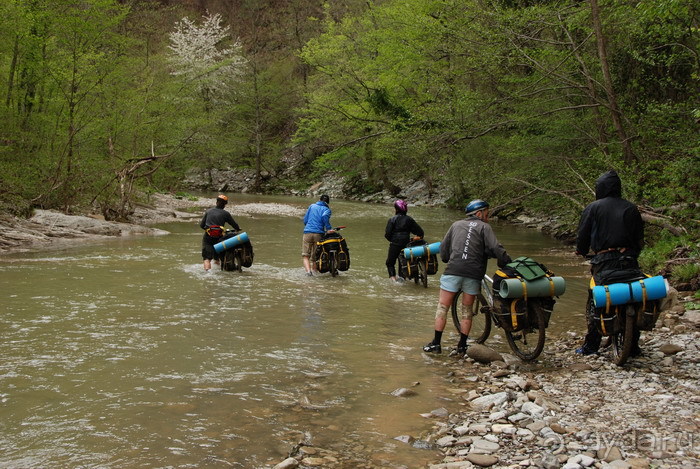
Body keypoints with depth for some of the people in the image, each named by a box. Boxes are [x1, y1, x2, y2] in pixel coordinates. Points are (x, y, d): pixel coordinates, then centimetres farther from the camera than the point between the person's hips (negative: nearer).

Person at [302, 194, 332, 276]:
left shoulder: (312, 206, 19)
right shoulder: (327, 209, 9)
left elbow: (305, 220, 18)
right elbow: (325, 216, -15)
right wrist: (328, 229, -13)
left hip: (308, 232, 1)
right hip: (319, 234, -1)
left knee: (305, 255, -1)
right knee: (315, 256, 11)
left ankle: (308, 270, -23)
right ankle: (315, 271, 11)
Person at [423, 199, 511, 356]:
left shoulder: (456, 224, 18)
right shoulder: (484, 227, 7)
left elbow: (443, 248, 20)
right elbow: (496, 249, -7)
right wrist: (509, 264, -4)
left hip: (453, 270, 1)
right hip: (473, 273, -1)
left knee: (442, 307, 8)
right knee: (467, 311, 11)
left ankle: (436, 344, 7)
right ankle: (462, 346, 13)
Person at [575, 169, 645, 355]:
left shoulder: (592, 208, 2)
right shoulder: (631, 208, 11)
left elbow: (583, 235, 2)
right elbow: (640, 237, 13)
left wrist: (581, 251, 20)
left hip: (604, 262, -3)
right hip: (629, 261, 3)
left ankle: (591, 345, 3)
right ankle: (632, 345, 13)